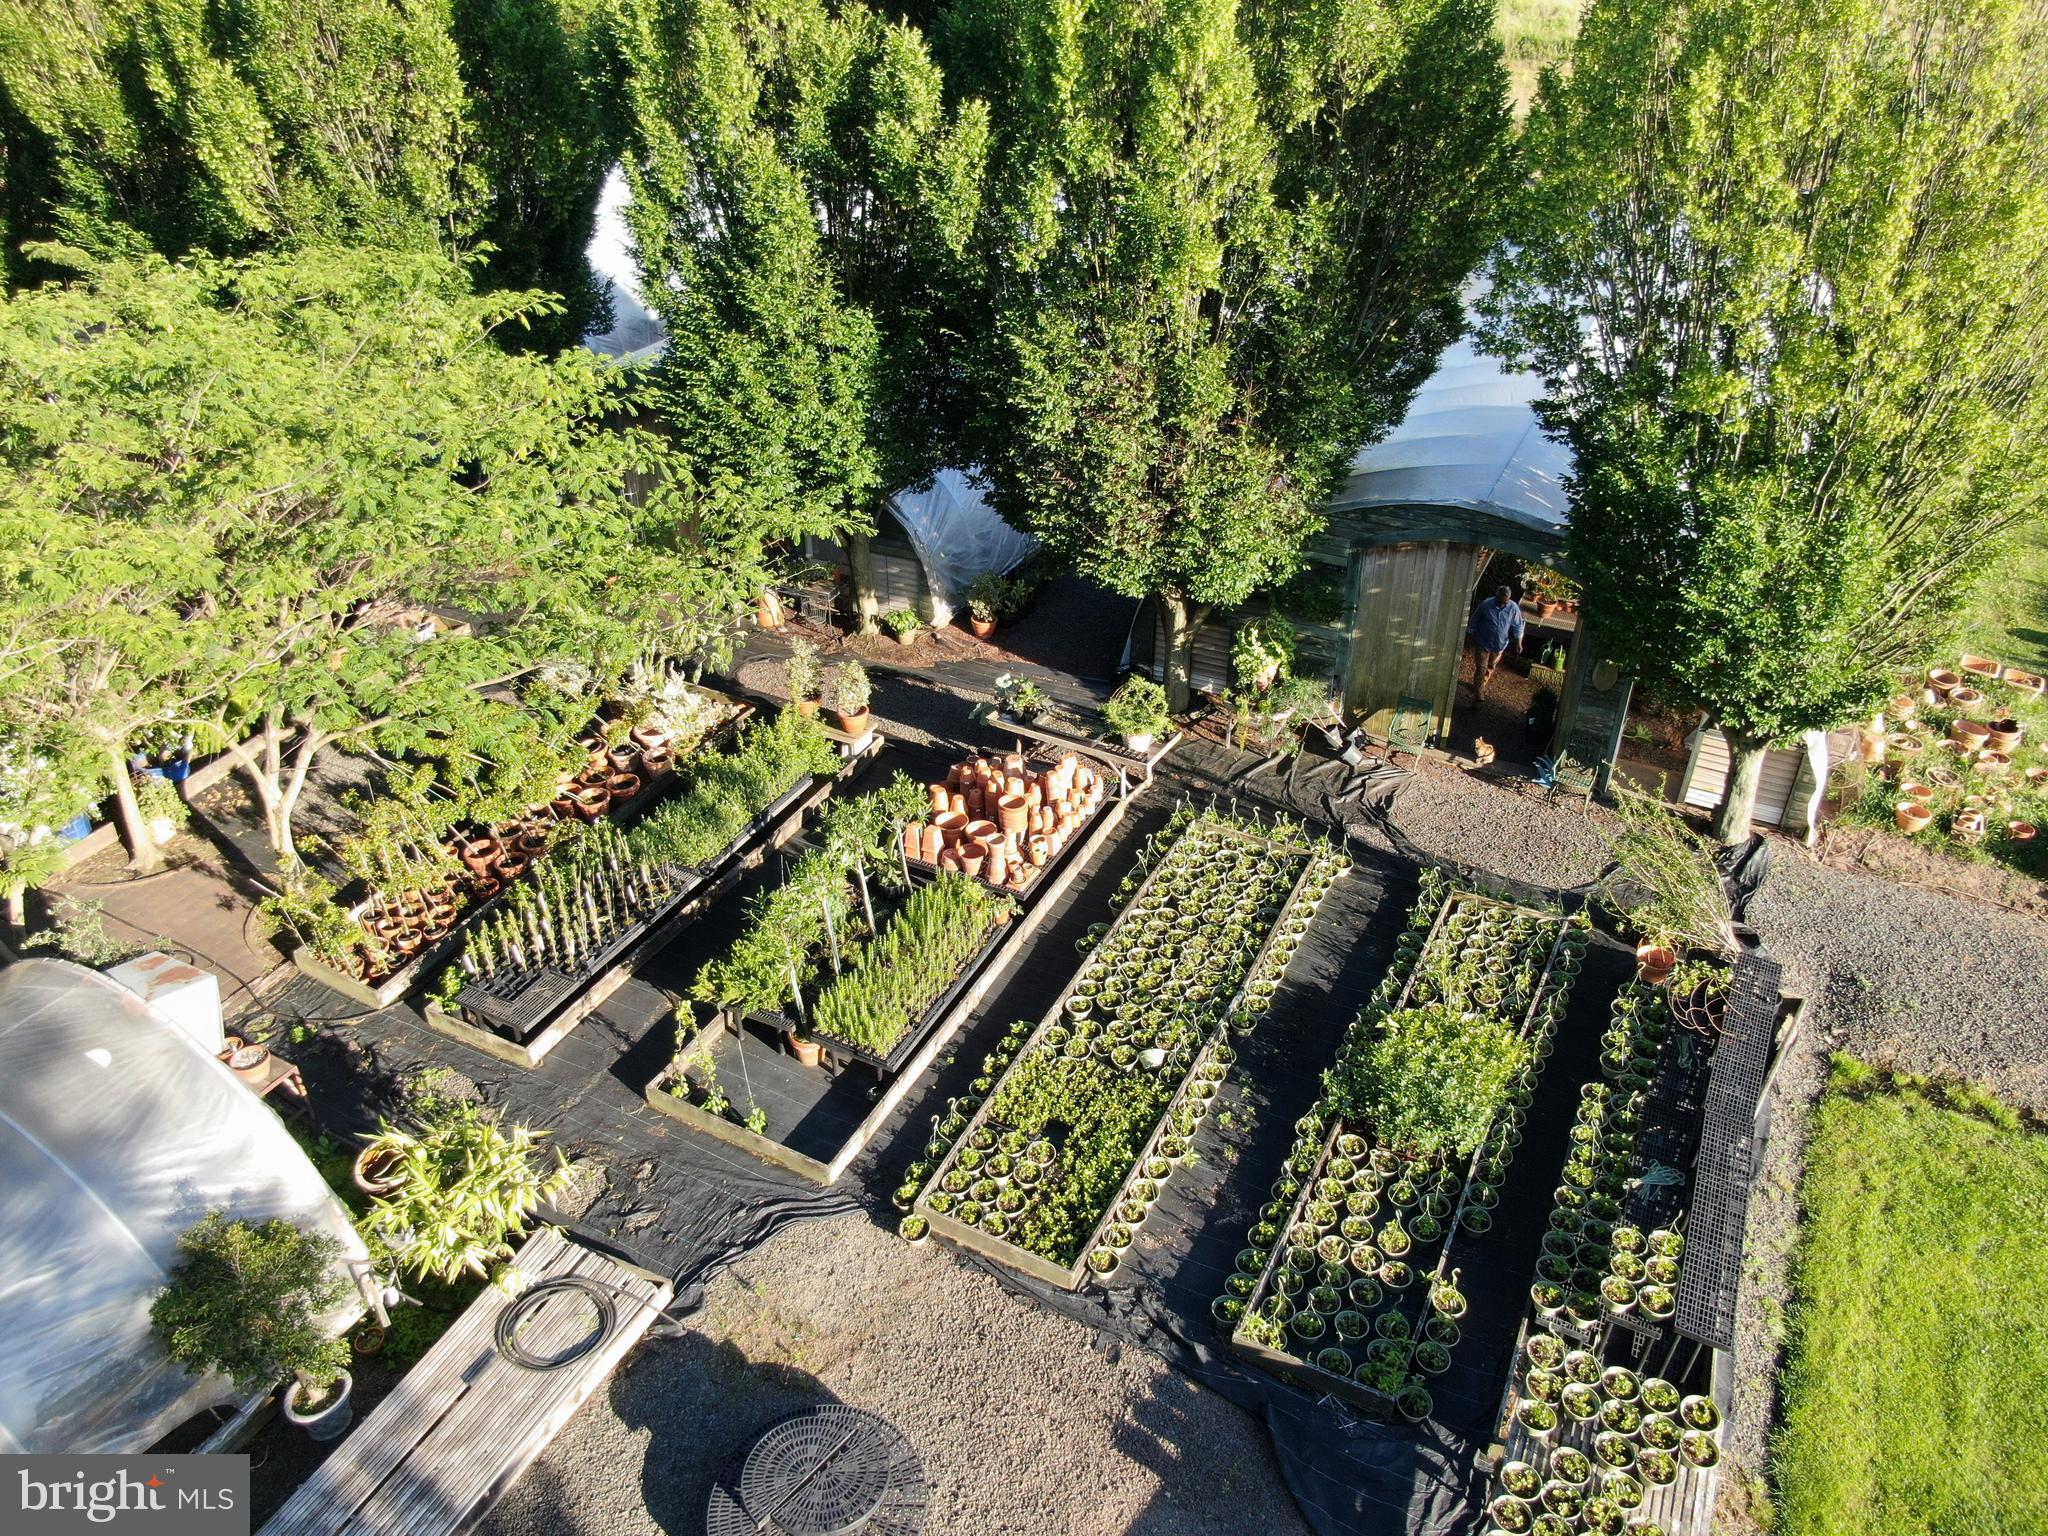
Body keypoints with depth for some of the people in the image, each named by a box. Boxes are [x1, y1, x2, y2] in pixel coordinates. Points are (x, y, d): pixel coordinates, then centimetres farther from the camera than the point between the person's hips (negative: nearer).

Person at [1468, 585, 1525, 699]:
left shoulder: (1513, 608, -16)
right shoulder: (1486, 604, -20)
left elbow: (1517, 627, -5)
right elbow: (1475, 620, -6)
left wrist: (1518, 644, -4)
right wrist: (1473, 636, 1)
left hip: (1500, 644, 2)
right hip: (1484, 642, -2)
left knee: (1491, 666, 21)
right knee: (1481, 667, 2)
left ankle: (1482, 684, 42)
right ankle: (1478, 691, 16)